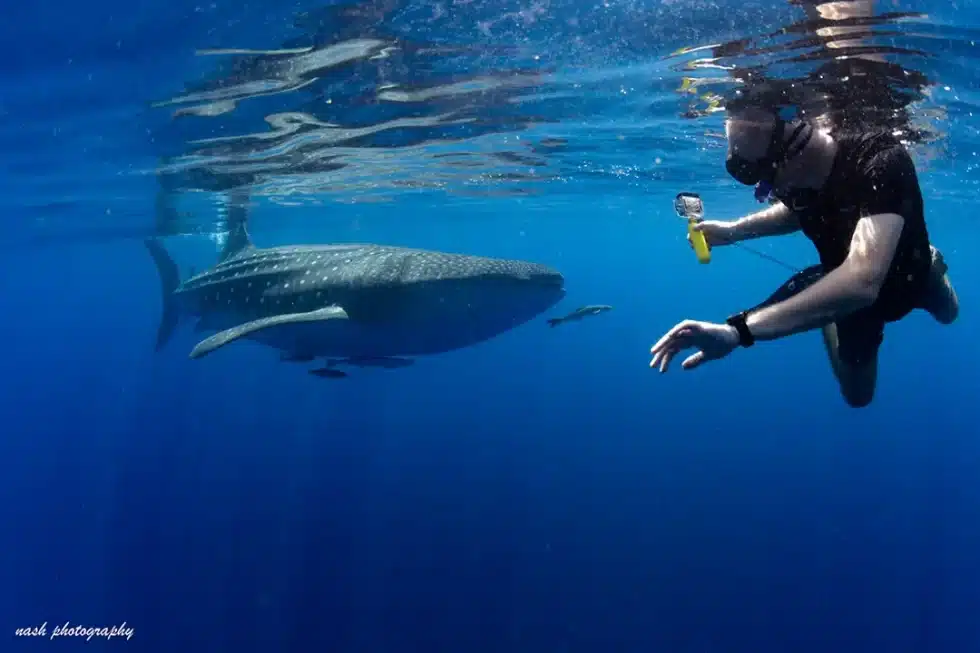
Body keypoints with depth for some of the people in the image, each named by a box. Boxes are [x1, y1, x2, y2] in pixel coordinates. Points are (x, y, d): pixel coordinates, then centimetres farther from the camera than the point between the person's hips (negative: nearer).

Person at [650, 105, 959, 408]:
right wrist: (734, 229, -15)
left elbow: (862, 281, -61)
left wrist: (739, 328, -69)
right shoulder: (794, 175, -28)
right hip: (850, 283, 3)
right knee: (857, 394, 22)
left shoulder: (882, 162, -47)